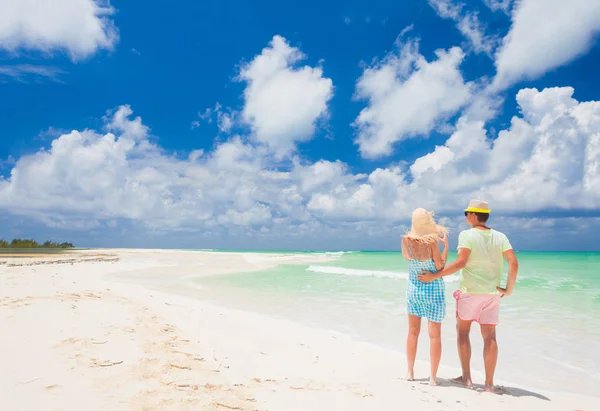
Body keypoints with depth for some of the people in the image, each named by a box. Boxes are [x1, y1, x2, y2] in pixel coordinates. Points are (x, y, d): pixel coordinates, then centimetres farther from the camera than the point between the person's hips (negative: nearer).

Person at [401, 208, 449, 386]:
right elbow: (440, 266, -15)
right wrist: (445, 246, -6)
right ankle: (433, 376, 11)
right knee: (435, 334, 7)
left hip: (413, 288, 4)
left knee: (413, 332, 13)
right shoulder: (432, 240, -19)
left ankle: (410, 372, 21)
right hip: (433, 289, -3)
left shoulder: (405, 240, -8)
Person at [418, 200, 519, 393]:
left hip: (469, 292, -4)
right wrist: (509, 288, 3)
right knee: (489, 337, 7)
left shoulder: (467, 235, -10)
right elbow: (514, 263, -6)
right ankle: (489, 384, 8)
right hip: (492, 293, 4)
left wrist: (434, 276, -15)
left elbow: (460, 262, -19)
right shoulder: (500, 237, 4)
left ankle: (466, 377, 16)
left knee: (463, 332, 12)